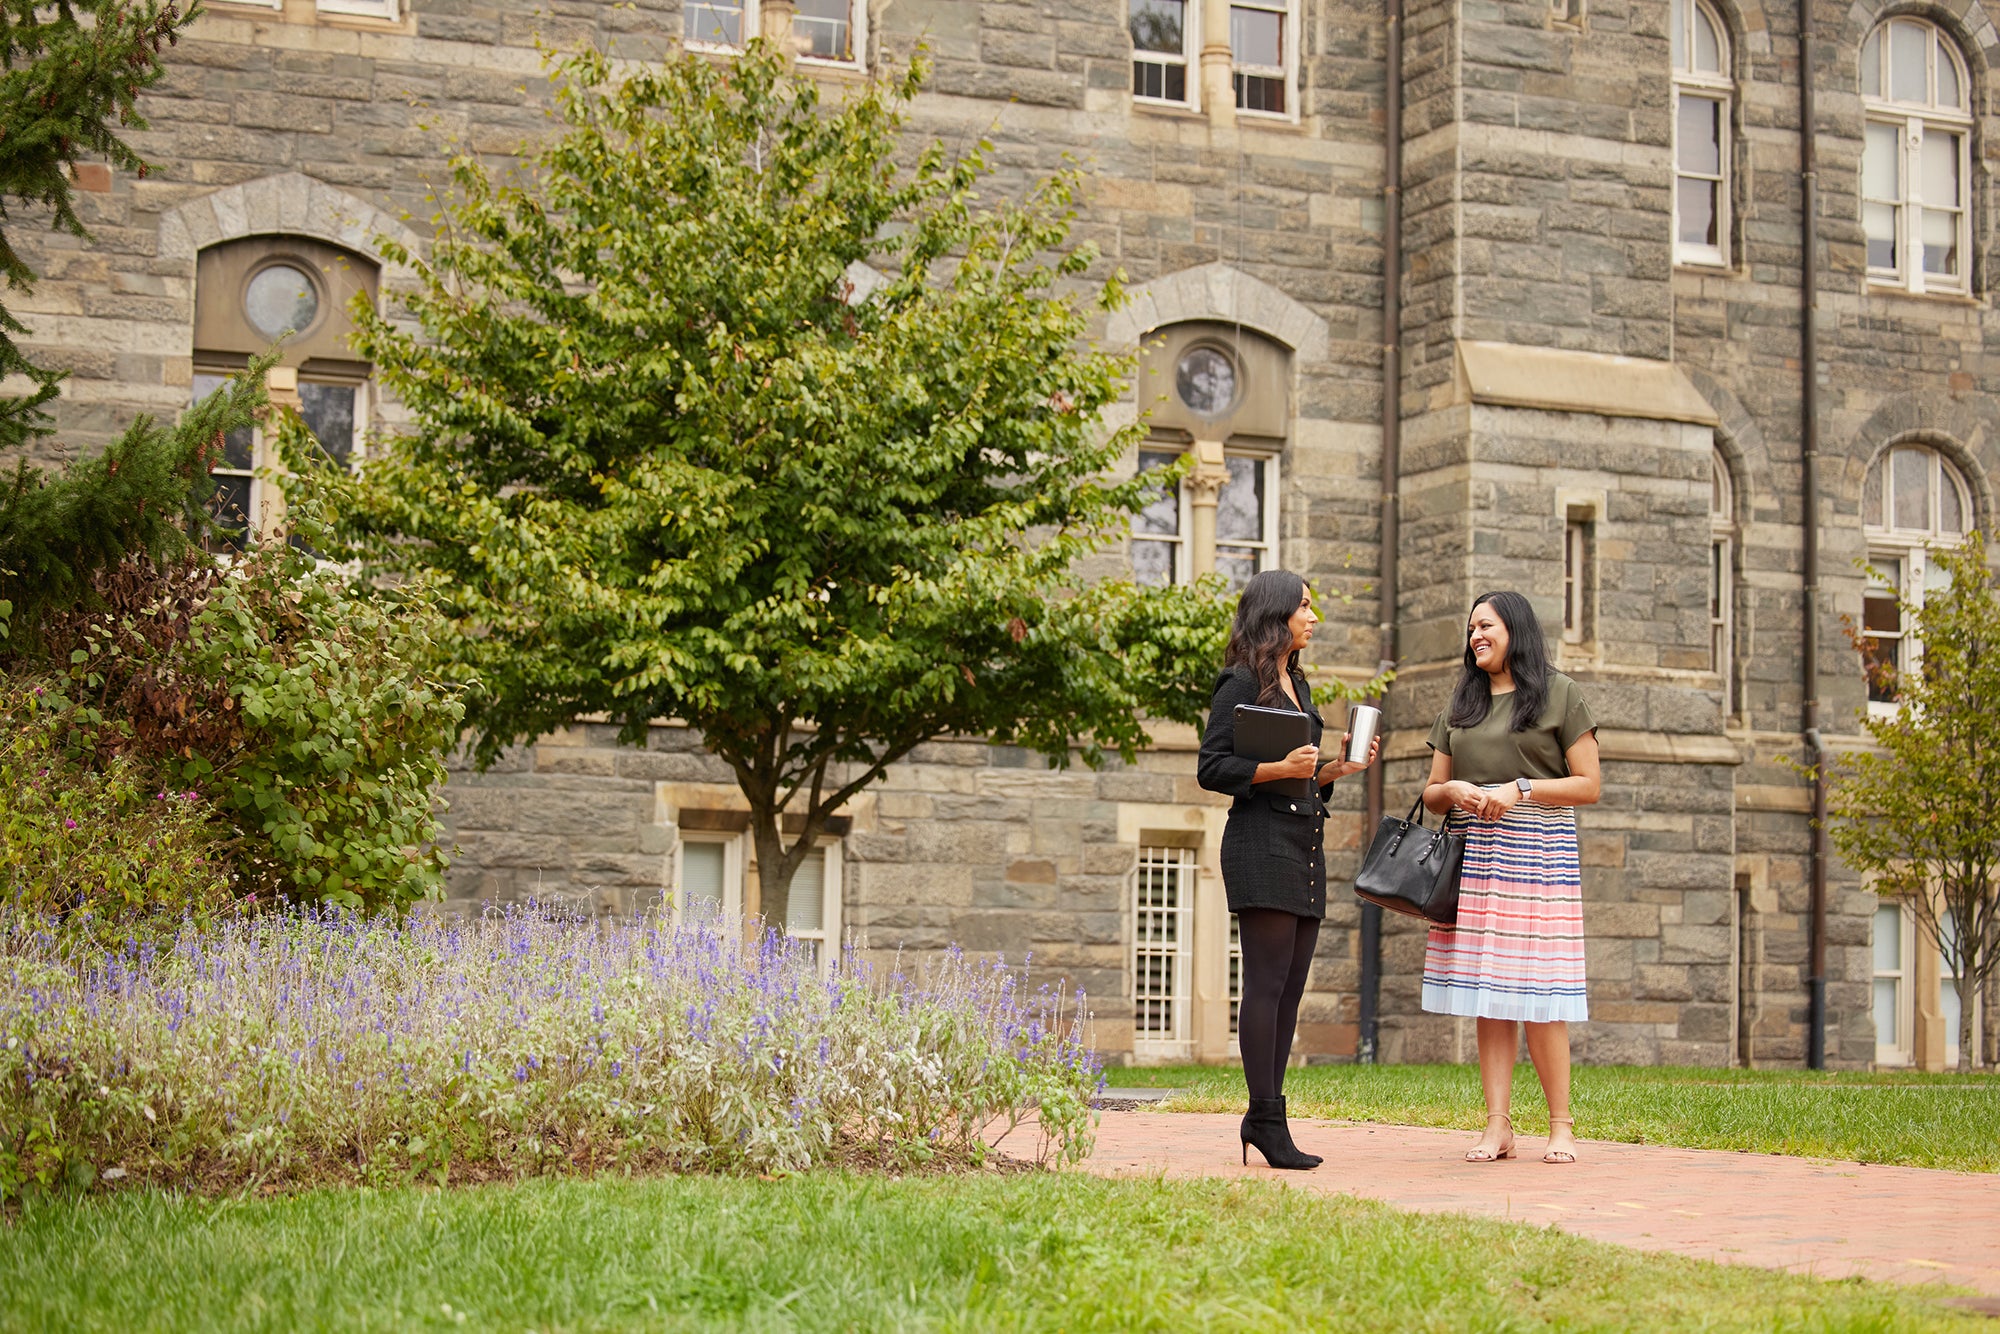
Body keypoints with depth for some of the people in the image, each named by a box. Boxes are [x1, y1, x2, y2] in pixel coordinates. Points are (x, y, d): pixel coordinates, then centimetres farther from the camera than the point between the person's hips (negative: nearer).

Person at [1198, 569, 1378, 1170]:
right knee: (1267, 982, -10)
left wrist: (1337, 768, 9)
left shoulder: (1297, 685, 21)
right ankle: (1267, 1121, -8)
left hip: (1303, 846, 9)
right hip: (1261, 843, -9)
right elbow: (1211, 769, -10)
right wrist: (1276, 768, -19)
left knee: (1289, 986, 6)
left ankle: (1263, 1120, 9)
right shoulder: (1240, 683, -5)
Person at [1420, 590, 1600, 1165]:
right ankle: (1498, 1125, 1)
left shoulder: (1559, 695, 5)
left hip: (1536, 853, -4)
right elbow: (1431, 793, 19)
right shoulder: (1460, 704, 19)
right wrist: (1454, 791, -3)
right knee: (1487, 994, 0)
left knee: (1538, 995, -7)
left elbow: (1588, 785, 1)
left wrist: (1521, 790, -11)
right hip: (1473, 855, 4)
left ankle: (1561, 1124, 1)